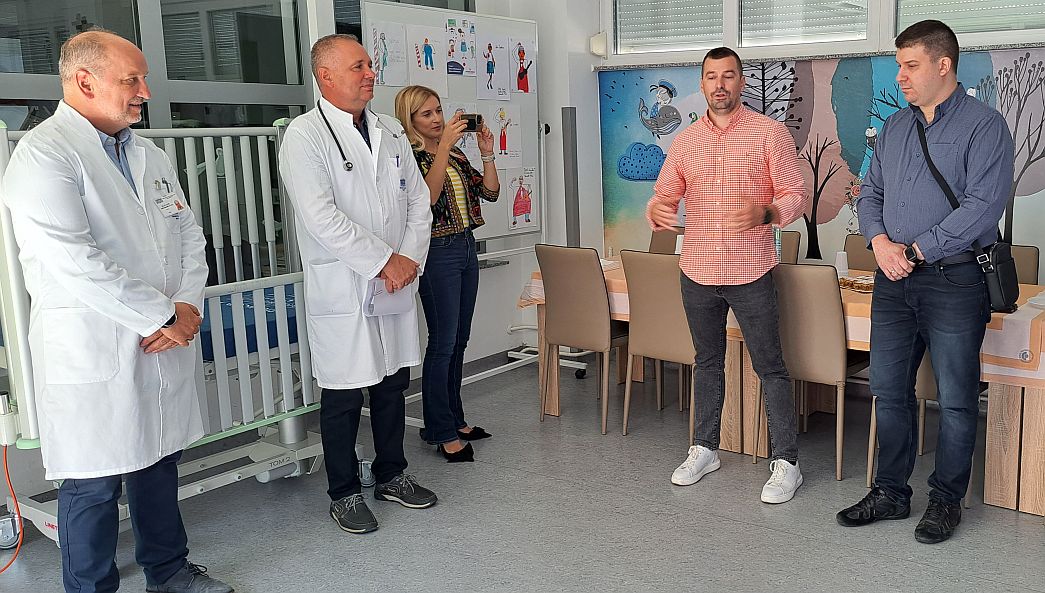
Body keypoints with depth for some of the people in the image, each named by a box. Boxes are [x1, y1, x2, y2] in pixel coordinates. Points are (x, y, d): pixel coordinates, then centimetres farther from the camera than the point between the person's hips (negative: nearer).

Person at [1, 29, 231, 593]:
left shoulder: (151, 156, 13)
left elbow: (189, 234, 14)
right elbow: (71, 259, -22)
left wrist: (189, 305, -4)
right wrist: (159, 317, -17)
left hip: (167, 339, 8)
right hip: (93, 352, -7)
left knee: (160, 460, 19)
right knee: (95, 484, 4)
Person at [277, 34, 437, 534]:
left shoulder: (391, 132, 11)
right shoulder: (305, 135, -9)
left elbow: (418, 199, 11)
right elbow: (321, 217, -19)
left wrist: (411, 259, -4)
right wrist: (385, 260, -17)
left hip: (397, 282, 6)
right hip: (341, 288, -6)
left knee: (393, 385, 16)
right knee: (343, 396, 4)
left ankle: (392, 475, 33)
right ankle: (344, 494, 20)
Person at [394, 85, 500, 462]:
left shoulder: (455, 154, 14)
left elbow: (490, 192, 9)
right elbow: (426, 197, -26)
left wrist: (487, 152, -3)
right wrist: (444, 145, -27)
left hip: (466, 248, 8)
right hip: (438, 252, -8)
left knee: (459, 341, 13)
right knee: (443, 343, -5)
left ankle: (455, 420, 23)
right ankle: (442, 432, 5)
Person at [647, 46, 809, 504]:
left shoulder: (770, 133, -3)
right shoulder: (685, 141, 9)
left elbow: (795, 195, -5)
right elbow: (664, 194, 9)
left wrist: (766, 213, -26)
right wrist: (655, 210, -15)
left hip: (751, 273, -4)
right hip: (697, 274, 4)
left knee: (770, 367, 2)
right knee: (708, 362, 16)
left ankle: (785, 462, 12)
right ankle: (705, 449, 29)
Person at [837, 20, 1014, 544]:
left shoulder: (984, 126, -7)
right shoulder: (894, 128, 14)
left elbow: (982, 206, -16)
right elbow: (870, 193, 13)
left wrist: (916, 250, -16)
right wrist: (879, 241, -6)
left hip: (954, 279, -6)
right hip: (894, 281, 6)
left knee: (956, 399, 4)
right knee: (889, 391, 10)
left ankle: (946, 501, 20)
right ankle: (890, 493, 24)